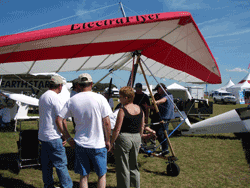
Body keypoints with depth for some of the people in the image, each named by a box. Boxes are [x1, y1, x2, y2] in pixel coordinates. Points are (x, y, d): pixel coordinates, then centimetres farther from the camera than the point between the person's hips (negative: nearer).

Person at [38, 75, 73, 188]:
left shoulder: (42, 96, 13)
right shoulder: (54, 97, -16)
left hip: (42, 135, 9)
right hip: (53, 137, -9)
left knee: (46, 164, 15)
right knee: (61, 164, -1)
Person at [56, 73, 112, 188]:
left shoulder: (72, 101, -1)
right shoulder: (100, 98, -9)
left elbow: (59, 120, 0)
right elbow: (106, 122, -10)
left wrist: (68, 138, 6)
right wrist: (108, 140, 2)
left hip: (80, 144, 3)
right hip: (98, 144, -2)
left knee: (83, 176, 15)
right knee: (102, 175, 16)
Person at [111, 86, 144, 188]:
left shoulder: (123, 110, -14)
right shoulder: (140, 109, 5)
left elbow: (117, 129, -14)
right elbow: (142, 127, 12)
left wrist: (111, 142, -4)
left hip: (124, 138, -6)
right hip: (136, 138, 7)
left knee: (123, 167, 6)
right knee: (134, 166, 20)